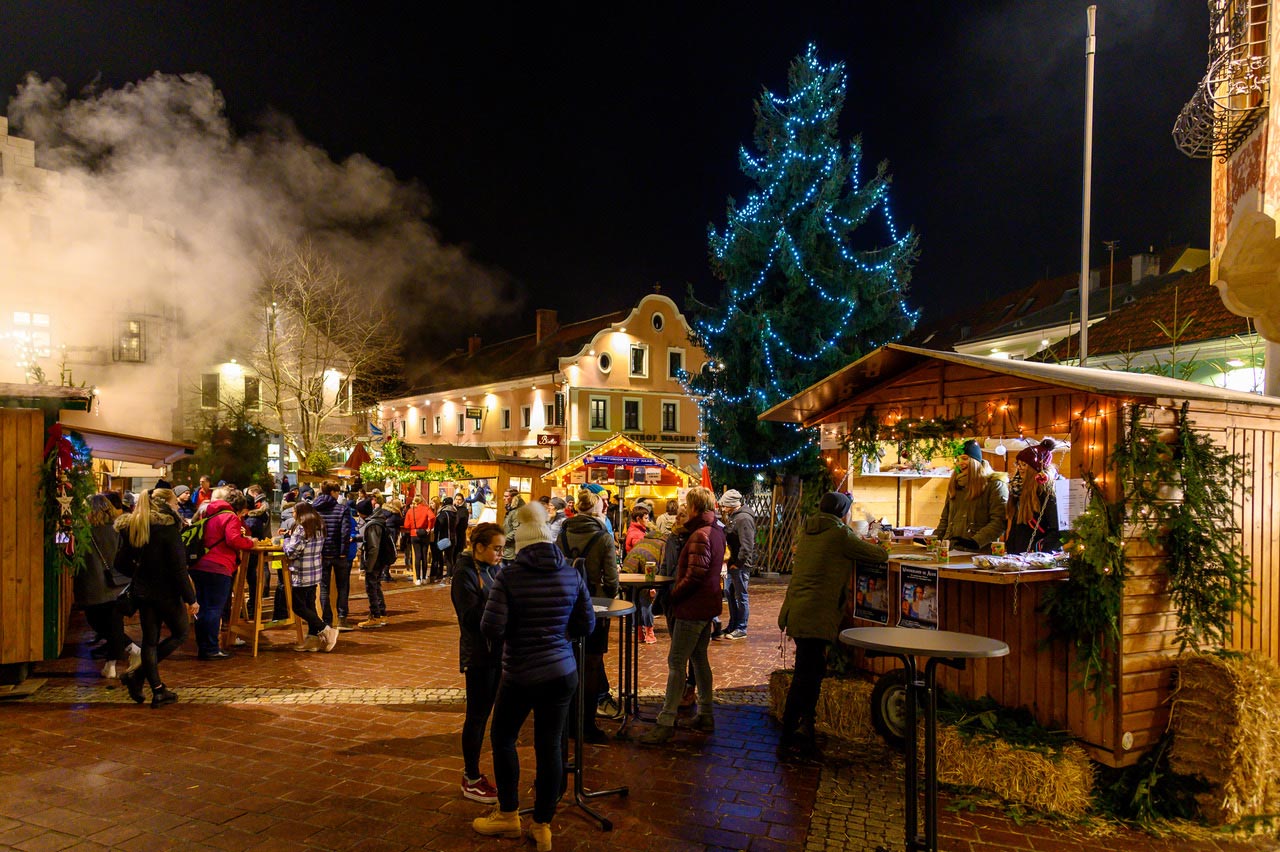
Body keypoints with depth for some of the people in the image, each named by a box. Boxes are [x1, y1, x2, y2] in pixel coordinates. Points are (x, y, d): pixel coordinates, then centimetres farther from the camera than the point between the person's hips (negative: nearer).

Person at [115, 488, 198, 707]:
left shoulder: (131, 527, 6)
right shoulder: (168, 526, -15)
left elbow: (125, 562, 11)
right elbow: (178, 567, -17)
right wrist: (190, 598, -14)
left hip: (142, 590, 7)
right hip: (166, 591, -7)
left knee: (150, 639, 11)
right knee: (180, 633, 10)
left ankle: (158, 690, 14)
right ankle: (137, 675, 1)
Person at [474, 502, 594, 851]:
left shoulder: (509, 576, -15)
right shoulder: (571, 574, -4)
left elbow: (491, 629, -17)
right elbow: (586, 624, 3)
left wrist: (513, 633, 4)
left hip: (521, 675, -3)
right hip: (563, 672, 3)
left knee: (503, 737, 19)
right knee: (550, 745, 11)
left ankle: (509, 815, 30)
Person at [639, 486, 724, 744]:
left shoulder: (700, 535, -21)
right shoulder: (716, 531, 10)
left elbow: (695, 576, -26)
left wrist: (673, 594, -13)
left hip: (692, 607, -10)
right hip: (707, 606, 10)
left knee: (676, 663, -5)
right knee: (699, 657, 18)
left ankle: (666, 722, -1)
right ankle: (705, 715, 26)